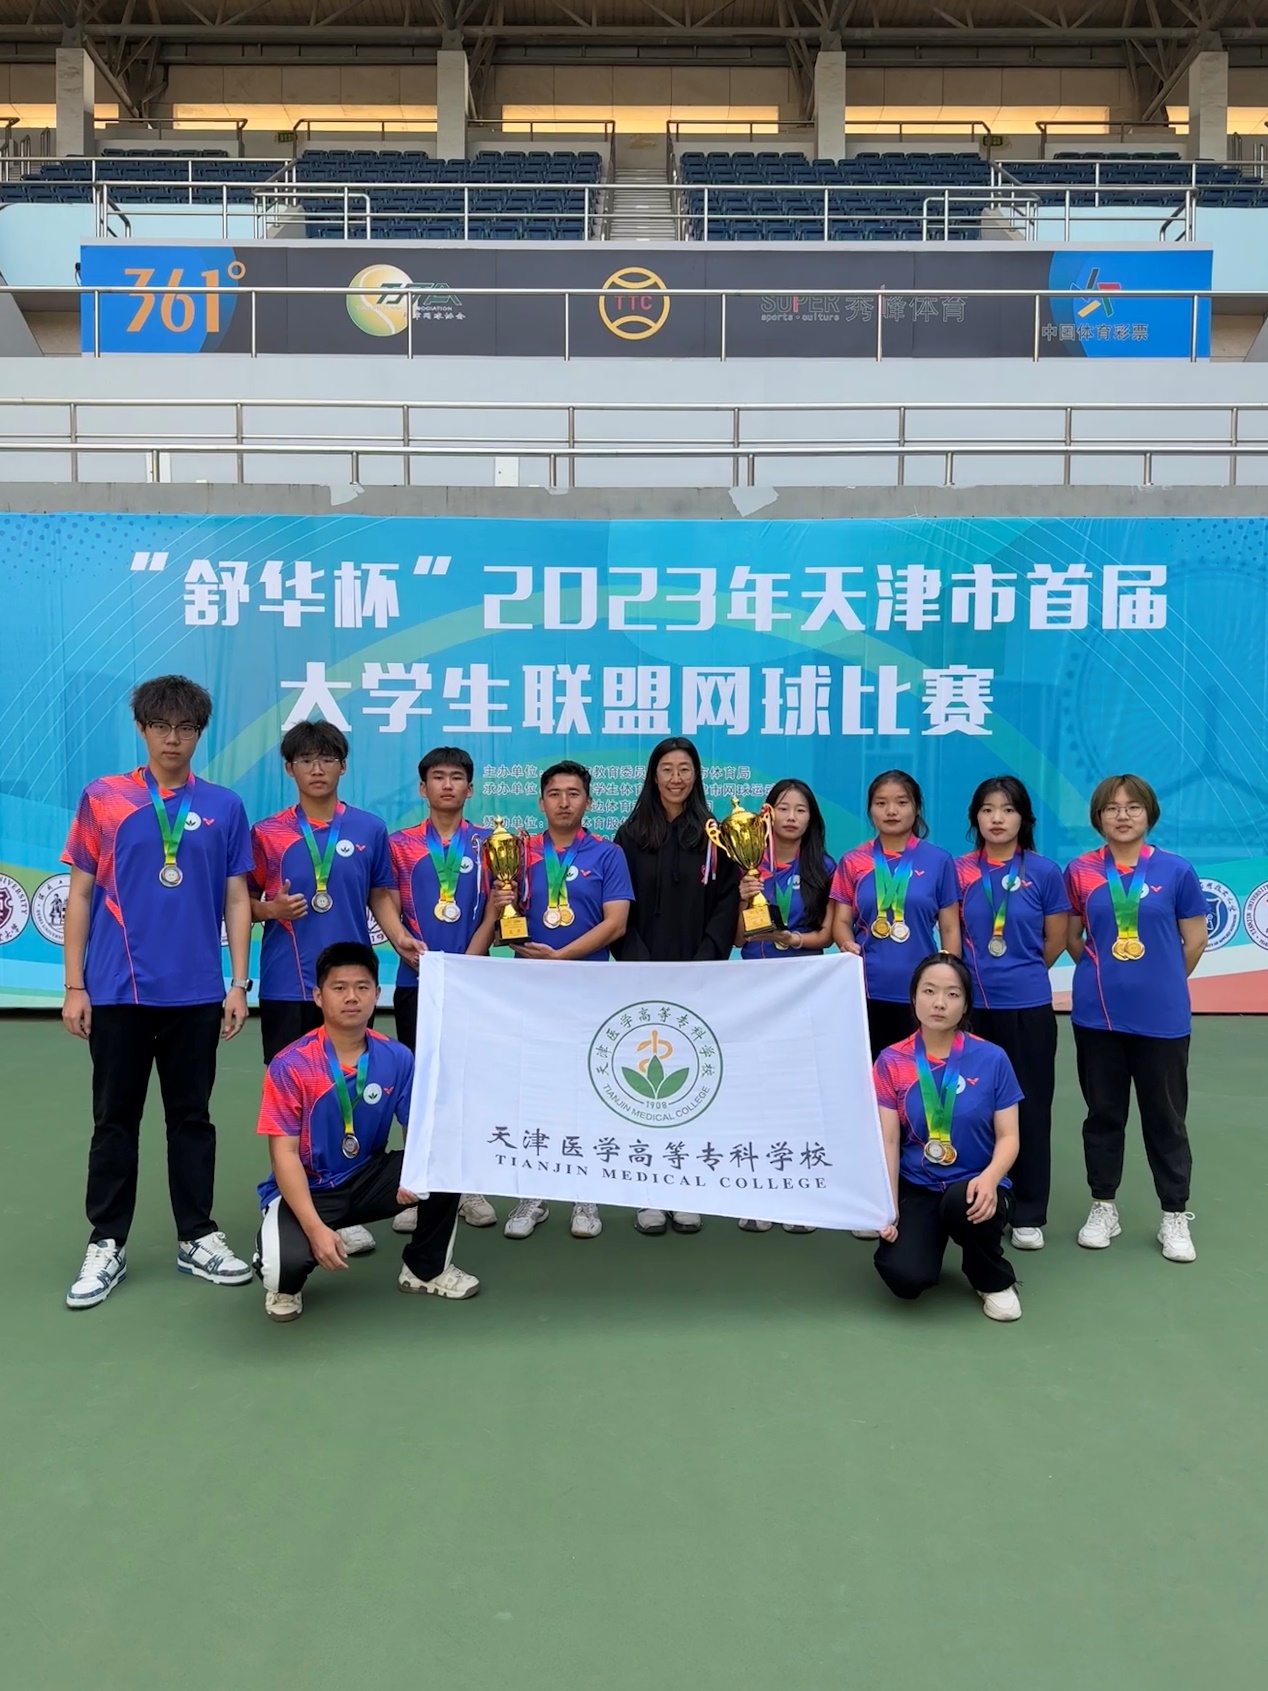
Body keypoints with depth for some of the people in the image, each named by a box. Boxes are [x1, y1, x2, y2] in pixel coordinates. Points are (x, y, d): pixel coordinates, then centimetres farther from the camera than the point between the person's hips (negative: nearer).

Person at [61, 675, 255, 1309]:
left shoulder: (225, 806, 4)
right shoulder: (102, 798, 1)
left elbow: (236, 900, 6)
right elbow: (79, 895, 3)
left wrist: (239, 984, 0)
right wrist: (74, 986, -1)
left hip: (196, 993, 1)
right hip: (116, 991, -1)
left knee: (192, 1116, 10)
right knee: (115, 1119, 8)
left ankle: (197, 1238, 21)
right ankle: (107, 1245, 19)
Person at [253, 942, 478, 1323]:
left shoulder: (397, 1058, -7)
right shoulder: (290, 1065, -18)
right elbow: (285, 1153, -18)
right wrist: (315, 1227, -28)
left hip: (367, 1179, 4)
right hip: (306, 1189, -4)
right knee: (287, 1263, -34)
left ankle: (426, 1268, 8)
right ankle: (284, 1285, 9)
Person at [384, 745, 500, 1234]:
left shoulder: (487, 844, 6)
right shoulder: (400, 844, 7)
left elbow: (491, 914, 0)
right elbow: (390, 910, 5)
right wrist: (407, 945, -13)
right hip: (416, 981, 0)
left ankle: (470, 1187, 14)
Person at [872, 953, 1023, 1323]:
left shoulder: (992, 1059, -5)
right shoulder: (892, 1061, -3)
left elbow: (1008, 1136, -3)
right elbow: (888, 1141, -3)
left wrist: (990, 1179, -23)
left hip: (975, 1185, 0)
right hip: (917, 1188, 1)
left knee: (962, 1203, -37)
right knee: (904, 1277, -24)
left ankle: (996, 1281, -3)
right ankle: (933, 1234, 15)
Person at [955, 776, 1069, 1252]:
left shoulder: (1044, 871, -3)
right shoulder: (960, 870, 2)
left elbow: (1055, 940, 4)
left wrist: (1020, 973, 10)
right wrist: (981, 972, 6)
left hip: (1027, 1005, -1)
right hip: (973, 1003, 2)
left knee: (1029, 1106, 4)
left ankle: (1029, 1214, 14)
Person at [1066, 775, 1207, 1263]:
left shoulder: (1175, 870, -5)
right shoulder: (1080, 871, -1)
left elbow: (1195, 940, 4)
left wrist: (1161, 983, 11)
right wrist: (1104, 975, 9)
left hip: (1161, 1015, -1)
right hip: (1098, 1013, 1)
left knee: (1165, 1115, 8)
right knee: (1104, 1112, 12)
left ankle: (1175, 1216, 21)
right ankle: (1103, 1208, 25)